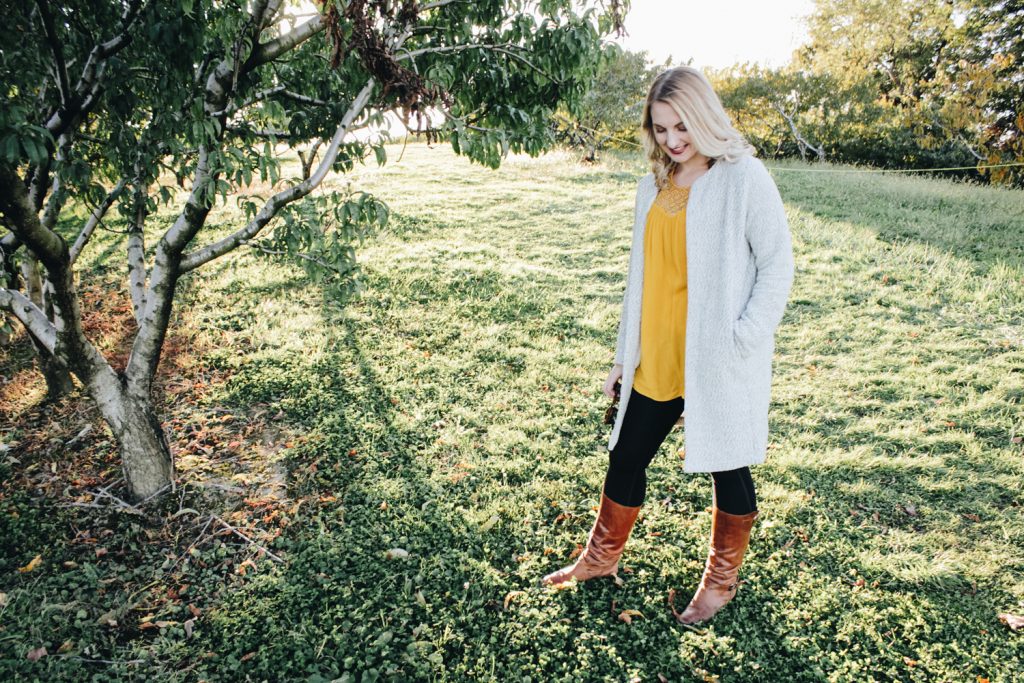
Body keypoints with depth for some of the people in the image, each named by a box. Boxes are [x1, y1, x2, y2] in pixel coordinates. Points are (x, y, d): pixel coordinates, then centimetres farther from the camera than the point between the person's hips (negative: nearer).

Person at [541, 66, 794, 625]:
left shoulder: (744, 179, -9)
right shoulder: (654, 186, 8)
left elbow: (778, 264, -9)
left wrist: (743, 338, -18)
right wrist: (625, 354, 13)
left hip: (718, 364, -5)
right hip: (656, 361, 6)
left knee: (727, 469, 12)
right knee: (625, 457, 15)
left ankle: (722, 580, 35)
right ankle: (601, 557, 37)